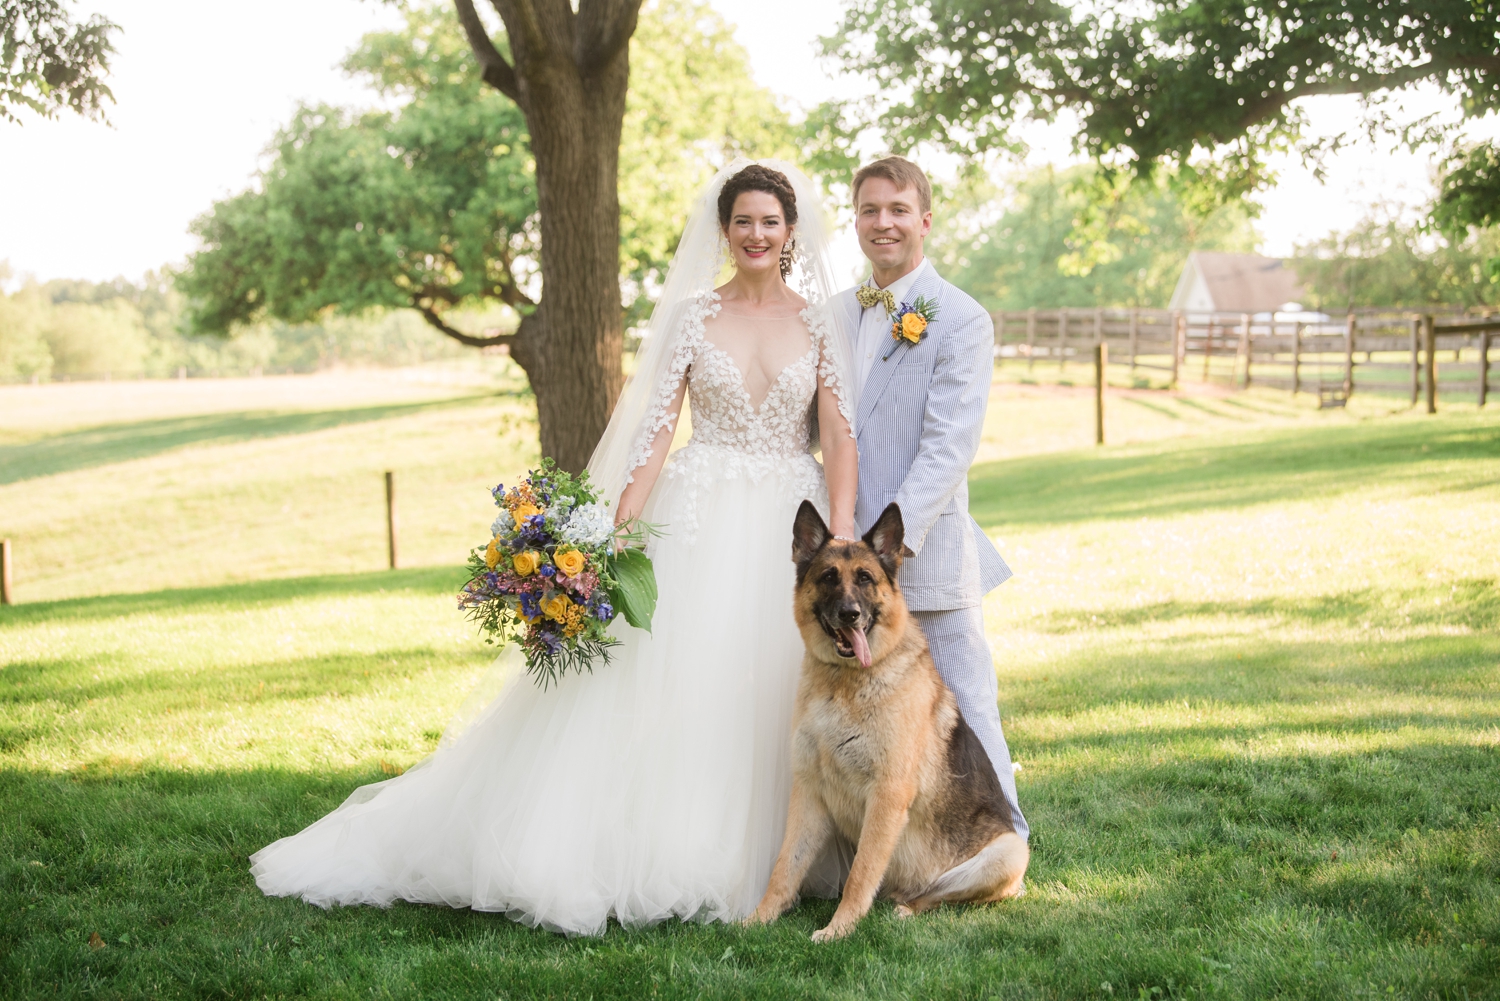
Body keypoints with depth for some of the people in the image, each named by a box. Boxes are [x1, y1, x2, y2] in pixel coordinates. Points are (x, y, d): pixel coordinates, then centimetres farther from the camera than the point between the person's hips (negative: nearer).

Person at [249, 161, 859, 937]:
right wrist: (617, 537, -10)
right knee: (665, 686, -4)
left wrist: (842, 543, -13)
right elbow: (654, 428, -2)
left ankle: (765, 859, 14)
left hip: (792, 526, 1)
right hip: (699, 523, -1)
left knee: (777, 693, 2)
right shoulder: (692, 314, 3)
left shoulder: (820, 319, 5)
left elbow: (839, 436, -1)